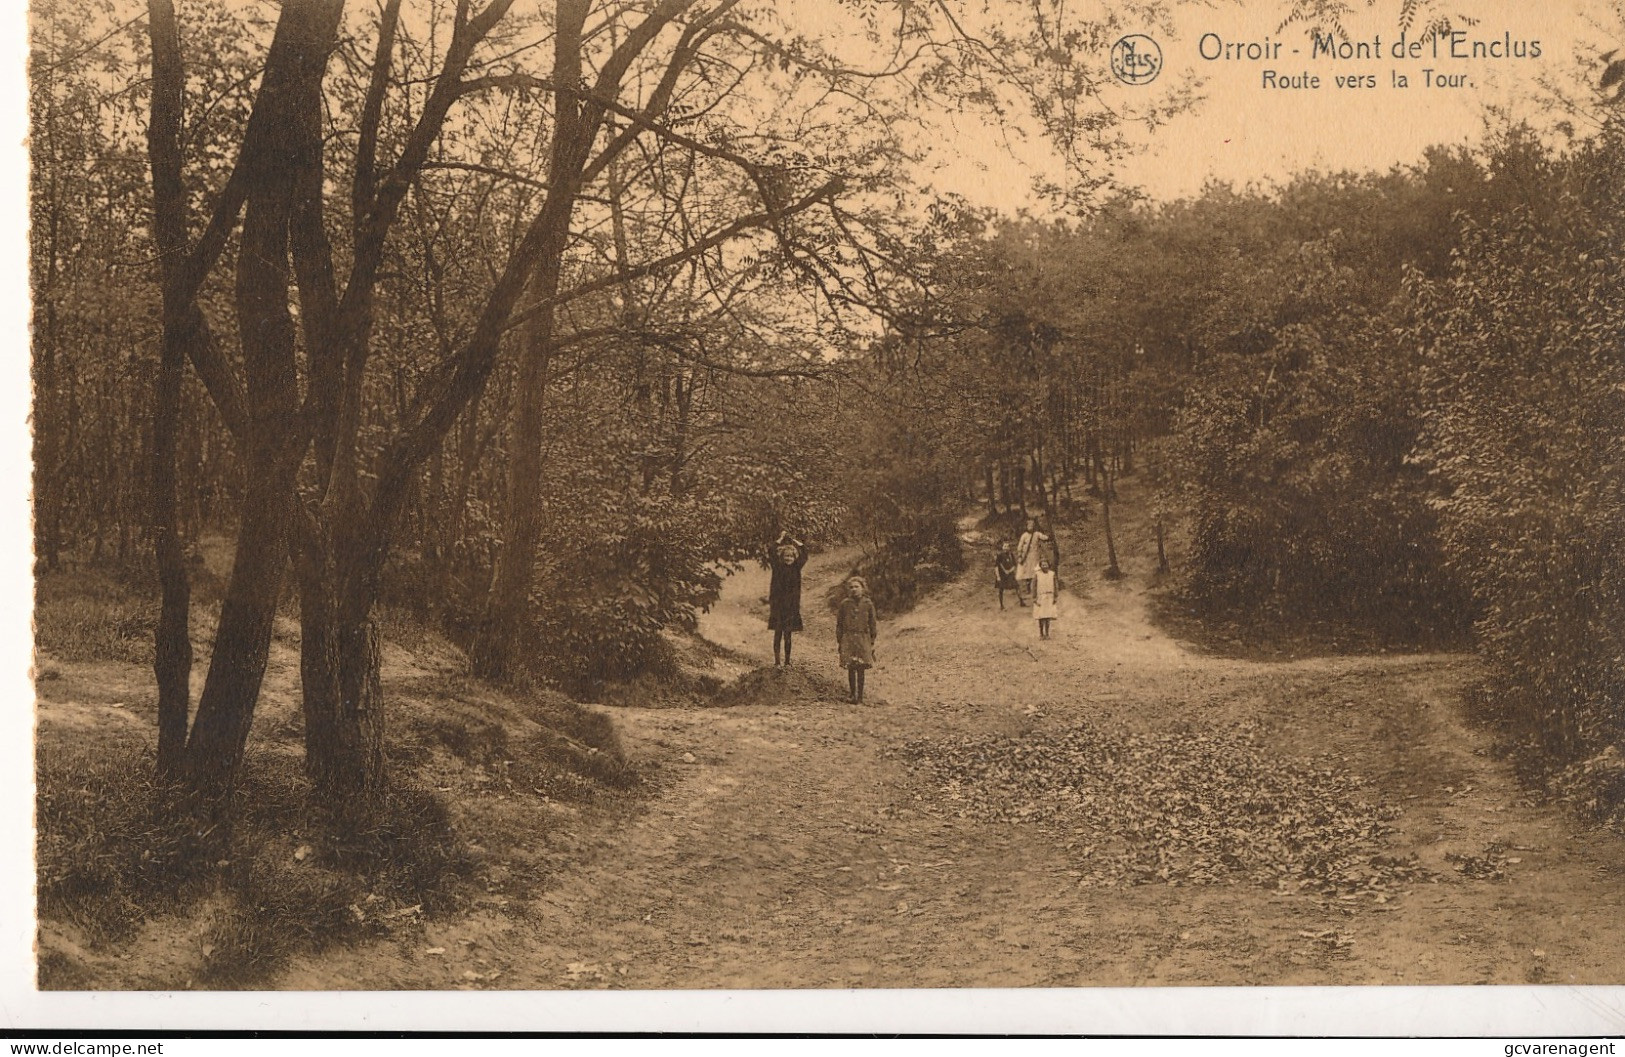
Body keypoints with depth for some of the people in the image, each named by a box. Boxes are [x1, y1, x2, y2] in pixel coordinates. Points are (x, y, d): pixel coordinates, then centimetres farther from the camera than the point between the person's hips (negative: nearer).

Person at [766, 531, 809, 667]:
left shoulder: (796, 567, 6)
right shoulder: (778, 567, 0)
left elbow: (804, 550, 3)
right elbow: (771, 551, -10)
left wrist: (792, 539, 8)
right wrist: (781, 538, 1)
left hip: (792, 604, 2)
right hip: (778, 603, -2)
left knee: (788, 634, 5)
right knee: (778, 632, -1)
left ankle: (787, 661, 9)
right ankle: (777, 661, 2)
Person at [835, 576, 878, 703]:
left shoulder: (868, 604, 3)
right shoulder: (845, 604, 2)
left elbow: (872, 624, 8)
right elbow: (839, 623, 7)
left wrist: (872, 642, 6)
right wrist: (838, 641, 4)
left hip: (863, 639, 0)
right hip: (848, 639, 0)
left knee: (861, 670, 0)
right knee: (851, 669, 1)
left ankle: (860, 697, 7)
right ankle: (853, 696, 11)